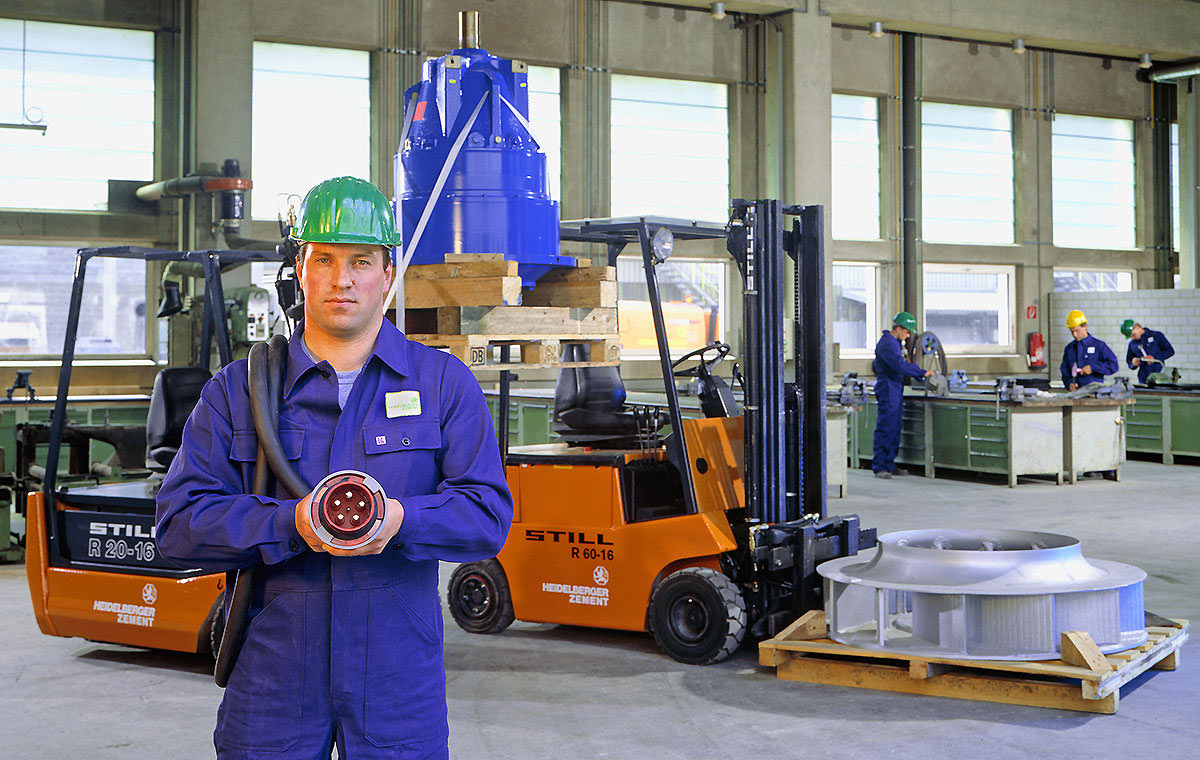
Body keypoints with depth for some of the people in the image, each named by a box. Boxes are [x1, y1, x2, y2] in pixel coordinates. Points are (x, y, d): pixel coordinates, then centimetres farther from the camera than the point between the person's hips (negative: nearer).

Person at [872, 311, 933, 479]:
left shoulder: (896, 342, 18)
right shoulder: (887, 343, -15)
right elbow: (900, 366, -24)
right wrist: (922, 372, -21)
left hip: (896, 391, 10)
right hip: (888, 391, -10)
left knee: (895, 430, 11)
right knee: (885, 429, -8)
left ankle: (889, 465, 15)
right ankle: (879, 467, -5)